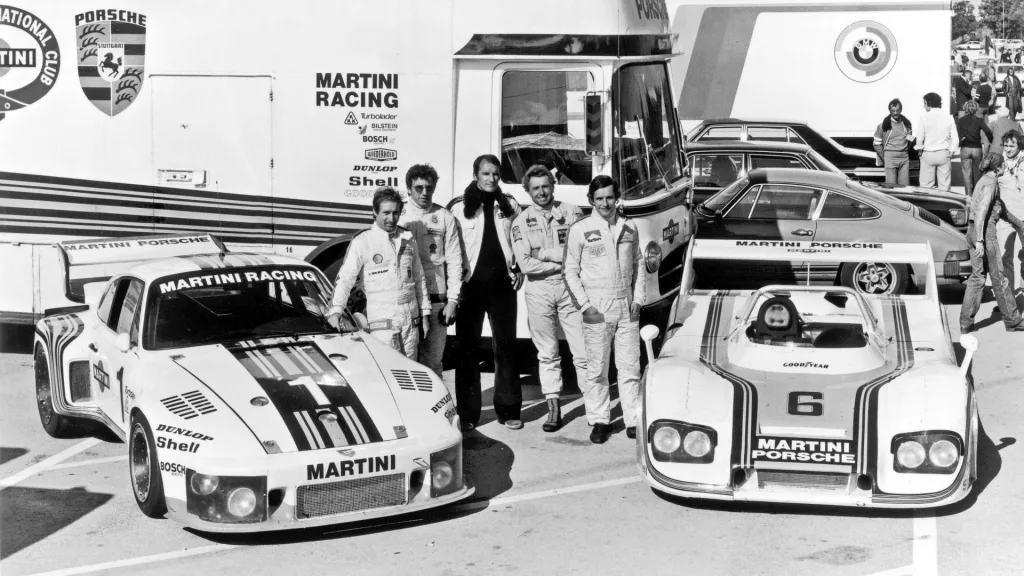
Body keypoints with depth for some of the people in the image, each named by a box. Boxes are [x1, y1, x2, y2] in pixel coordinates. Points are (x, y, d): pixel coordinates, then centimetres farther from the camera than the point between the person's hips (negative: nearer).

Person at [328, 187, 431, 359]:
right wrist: (335, 310, -22)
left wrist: (425, 314, 15)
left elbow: (419, 278, 17)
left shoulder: (408, 239, 11)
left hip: (410, 319, 5)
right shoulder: (362, 241, -4)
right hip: (381, 320, -5)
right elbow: (345, 278, -9)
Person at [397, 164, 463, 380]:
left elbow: (454, 261, 5)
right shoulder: (398, 216, 4)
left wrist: (452, 300, -1)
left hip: (436, 300, 1)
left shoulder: (444, 218, 6)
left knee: (433, 360, 4)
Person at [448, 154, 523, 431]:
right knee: (467, 349, 2)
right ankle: (467, 413, 8)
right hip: (471, 285, -2)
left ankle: (508, 410, 13)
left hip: (502, 284, 3)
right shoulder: (459, 207, -2)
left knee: (505, 347, 6)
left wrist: (519, 270, 6)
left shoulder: (509, 205, 9)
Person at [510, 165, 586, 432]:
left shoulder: (570, 213, 2)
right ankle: (553, 408, 14)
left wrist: (545, 253, -9)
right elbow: (525, 264, -7)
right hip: (539, 291, 1)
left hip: (570, 287, -1)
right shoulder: (521, 222, 3)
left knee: (582, 350, -3)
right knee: (547, 353, 7)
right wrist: (563, 260, -9)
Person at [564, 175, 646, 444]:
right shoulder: (580, 230, -2)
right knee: (597, 369, 1)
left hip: (627, 308, 3)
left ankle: (634, 420, 11)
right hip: (596, 308, -3)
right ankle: (600, 421, 11)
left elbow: (638, 264, 16)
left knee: (630, 367, 4)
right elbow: (571, 271, 0)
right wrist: (584, 305, -8)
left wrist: (638, 299, 6)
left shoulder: (629, 228, 9)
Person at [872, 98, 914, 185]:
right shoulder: (884, 125, -2)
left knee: (905, 186, 2)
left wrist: (906, 152, 9)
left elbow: (910, 140, 20)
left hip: (904, 158, 3)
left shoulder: (906, 123, 9)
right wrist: (884, 159, -2)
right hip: (890, 157, -3)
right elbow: (876, 144, 1)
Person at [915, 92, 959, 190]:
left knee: (926, 185, 1)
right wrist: (951, 151, 11)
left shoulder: (924, 118, -8)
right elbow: (955, 138, 0)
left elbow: (920, 138, -6)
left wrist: (920, 149, 11)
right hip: (944, 154, 2)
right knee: (944, 184, 6)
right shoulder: (948, 118, 0)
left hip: (928, 154, -2)